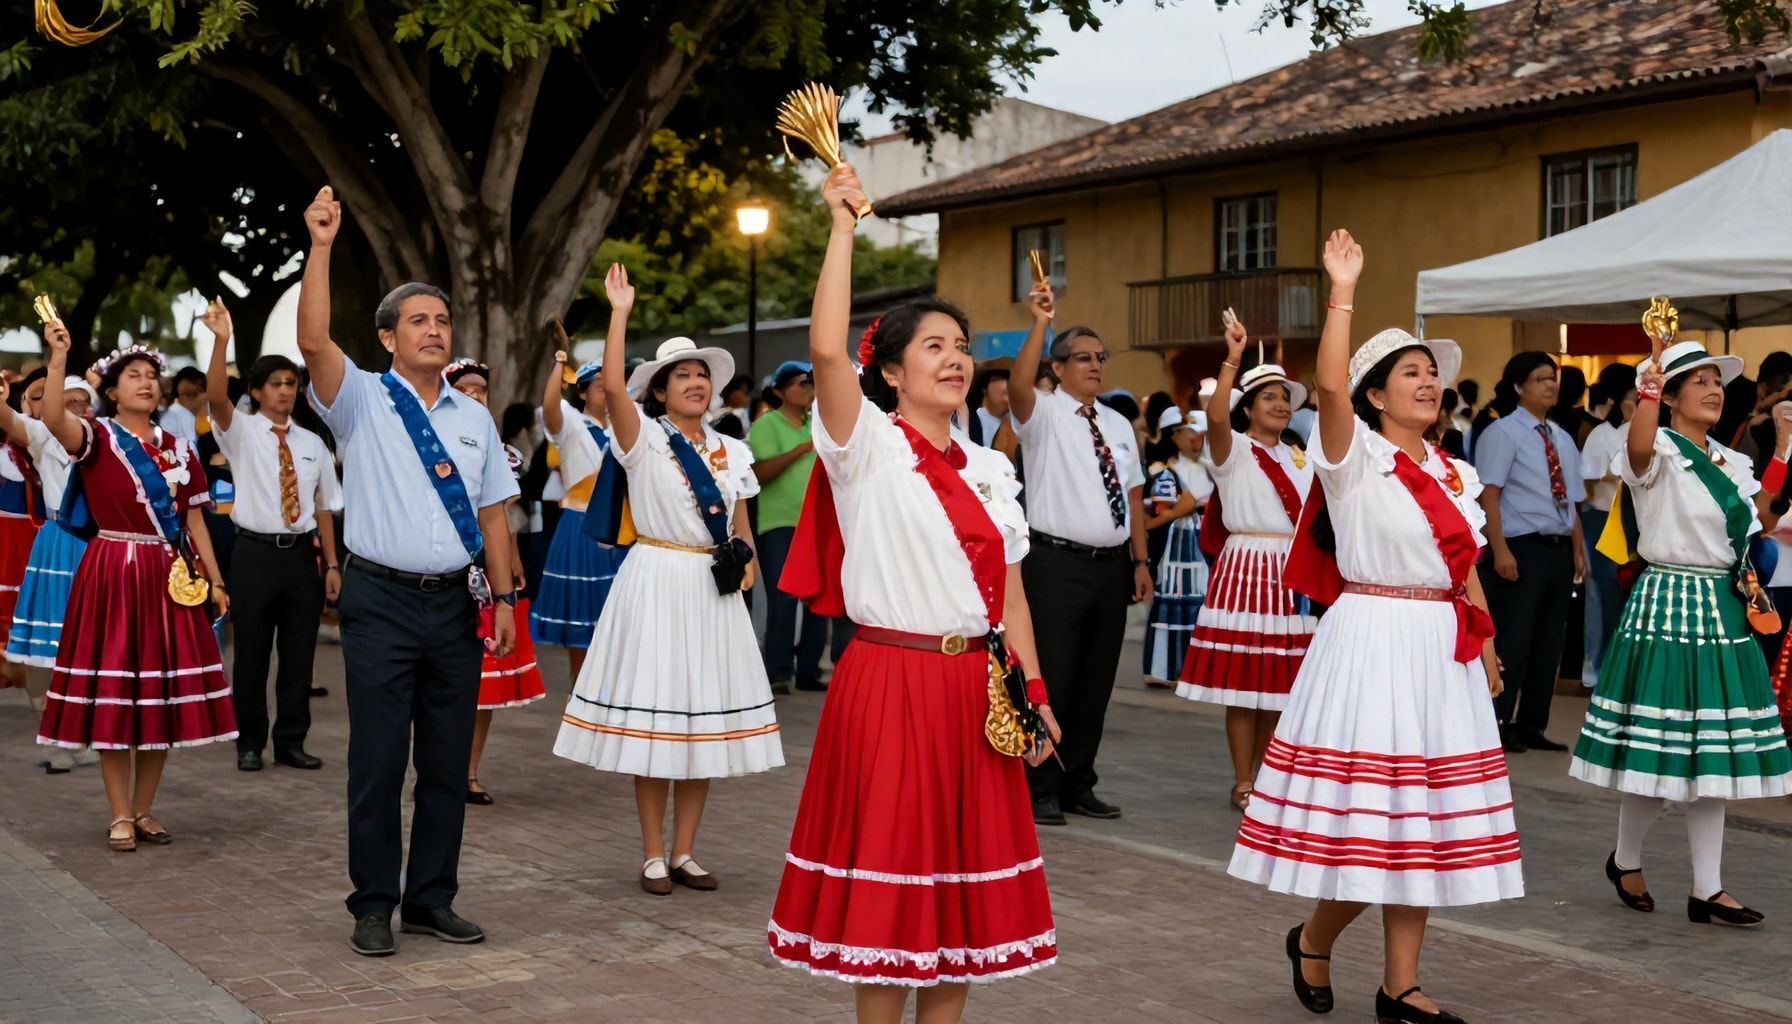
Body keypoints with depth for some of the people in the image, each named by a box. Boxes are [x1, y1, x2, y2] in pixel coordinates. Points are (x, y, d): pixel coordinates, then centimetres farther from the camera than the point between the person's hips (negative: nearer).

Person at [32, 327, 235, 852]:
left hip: (170, 578, 4)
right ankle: (120, 814, 8)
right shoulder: (97, 438, -1)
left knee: (164, 695, 5)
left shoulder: (179, 448, 11)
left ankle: (144, 809, 17)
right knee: (113, 694, -1)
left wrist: (215, 579, 7)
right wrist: (59, 355, -28)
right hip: (113, 575, -4)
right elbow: (52, 418, -25)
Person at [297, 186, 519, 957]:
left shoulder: (473, 417, 12)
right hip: (382, 600, -4)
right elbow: (312, 341, -18)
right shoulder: (361, 400, 0)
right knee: (378, 759, -1)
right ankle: (374, 905, 11)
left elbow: (492, 512, 11)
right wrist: (320, 248, -26)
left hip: (457, 603, 4)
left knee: (448, 760, 8)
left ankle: (432, 899, 20)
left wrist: (504, 598, 5)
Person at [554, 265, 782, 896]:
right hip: (658, 580, -5)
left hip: (713, 591, 5)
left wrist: (746, 561, -1)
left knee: (706, 721, 6)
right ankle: (653, 856, 9)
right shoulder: (644, 438, -3)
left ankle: (684, 853, 16)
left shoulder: (731, 452, 12)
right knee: (654, 718, -2)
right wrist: (620, 312, -19)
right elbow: (612, 385, -21)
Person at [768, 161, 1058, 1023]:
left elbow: (1010, 592, 13)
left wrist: (1033, 692, 7)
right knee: (887, 877, 1)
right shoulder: (868, 446, -5)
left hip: (974, 686, 6)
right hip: (888, 681, -6)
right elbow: (825, 348, -22)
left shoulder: (990, 469, 13)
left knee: (963, 877, 11)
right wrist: (842, 224, -17)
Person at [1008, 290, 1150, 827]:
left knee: (1096, 683, 11)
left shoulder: (1119, 425, 16)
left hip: (1112, 565, 6)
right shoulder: (1043, 413, -2)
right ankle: (1039, 790, 4)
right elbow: (1018, 385, -26)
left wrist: (1141, 561, 10)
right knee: (1050, 680, -4)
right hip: (1057, 564, -6)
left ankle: (1077, 785, 21)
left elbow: (1134, 496, 16)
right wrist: (1040, 322, -35)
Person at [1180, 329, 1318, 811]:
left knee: (1279, 683, 7)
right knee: (1245, 683, -4)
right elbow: (1215, 415, -23)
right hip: (1247, 568, -6)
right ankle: (1242, 783, 3)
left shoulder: (1300, 458, 17)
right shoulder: (1234, 449, -1)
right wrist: (1232, 359, -29)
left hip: (1293, 576, 6)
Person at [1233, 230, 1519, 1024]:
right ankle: (1312, 940, 19)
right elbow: (1329, 386, -25)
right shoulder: (1355, 456, -6)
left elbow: (1465, 567, 18)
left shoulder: (1452, 472, 14)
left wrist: (1486, 645, 14)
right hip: (1372, 640, -7)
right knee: (1365, 815, -7)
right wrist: (1343, 292, -23)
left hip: (1440, 649, 7)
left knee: (1423, 817, 8)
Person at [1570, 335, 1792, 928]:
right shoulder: (1661, 453, -8)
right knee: (1660, 750, -2)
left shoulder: (1731, 463, 15)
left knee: (1713, 753, 8)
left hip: (1724, 612, 7)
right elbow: (1638, 448, -31)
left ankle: (1707, 891, 14)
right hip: (1668, 605, -7)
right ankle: (1625, 861, 21)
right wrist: (1648, 386, -48)